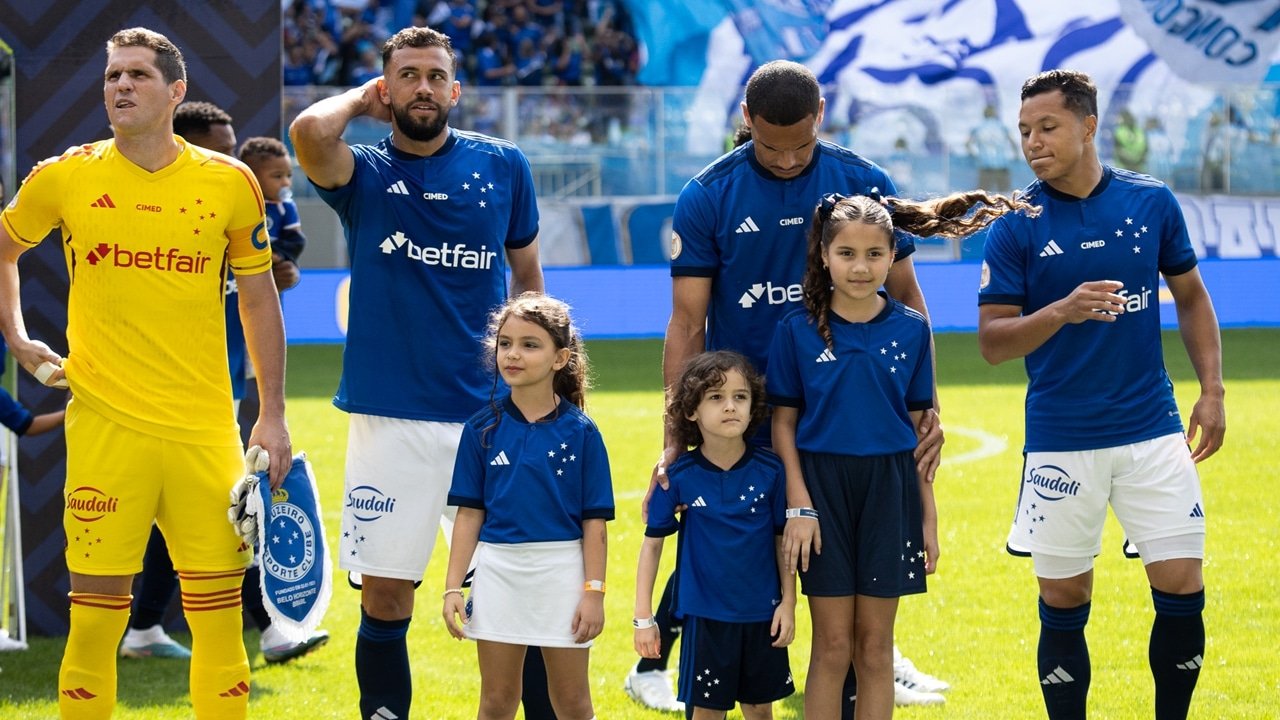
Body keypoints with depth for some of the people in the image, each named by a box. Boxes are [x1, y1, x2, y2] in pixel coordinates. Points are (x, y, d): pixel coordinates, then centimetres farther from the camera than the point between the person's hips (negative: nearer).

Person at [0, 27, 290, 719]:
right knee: (96, 612, -2)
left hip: (207, 429, 1)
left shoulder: (229, 183, 3)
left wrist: (273, 415, 8)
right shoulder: (64, 179, 2)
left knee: (218, 612, 3)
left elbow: (259, 300, 11)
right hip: (105, 424, -1)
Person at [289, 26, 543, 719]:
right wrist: (363, 96, -1)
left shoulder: (503, 166, 7)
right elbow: (310, 131, -21)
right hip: (392, 416, -1)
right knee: (385, 590, 1)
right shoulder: (364, 173, 2)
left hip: (493, 413, 1)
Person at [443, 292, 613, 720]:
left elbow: (594, 521, -3)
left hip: (561, 572, -2)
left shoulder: (580, 432, -4)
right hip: (498, 569, 2)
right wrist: (452, 587, -2)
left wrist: (594, 591, -8)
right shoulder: (483, 428, 1)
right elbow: (470, 513, 3)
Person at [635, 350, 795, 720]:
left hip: (762, 613, 1)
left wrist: (788, 603, 0)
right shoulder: (679, 476, -8)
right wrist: (643, 616, -4)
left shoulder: (770, 471, -6)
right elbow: (652, 543, -2)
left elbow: (783, 539, 2)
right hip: (706, 615, -1)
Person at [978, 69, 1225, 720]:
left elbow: (1191, 297, 14)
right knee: (1063, 604, 3)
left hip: (1153, 431, 1)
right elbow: (992, 342, -7)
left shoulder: (1151, 203, 2)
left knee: (1182, 590, -2)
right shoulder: (1017, 226, -4)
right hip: (1061, 441, -1)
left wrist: (1211, 390, 5)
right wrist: (1064, 311, -24)